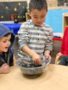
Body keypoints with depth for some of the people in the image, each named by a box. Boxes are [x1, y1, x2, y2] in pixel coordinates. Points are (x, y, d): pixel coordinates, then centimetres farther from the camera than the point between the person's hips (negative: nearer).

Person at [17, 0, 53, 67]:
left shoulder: (48, 30, -1)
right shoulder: (25, 26, -8)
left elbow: (48, 46, 6)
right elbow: (22, 44, -16)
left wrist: (46, 53, -16)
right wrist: (33, 54, -30)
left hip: (39, 62, 2)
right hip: (24, 62, -1)